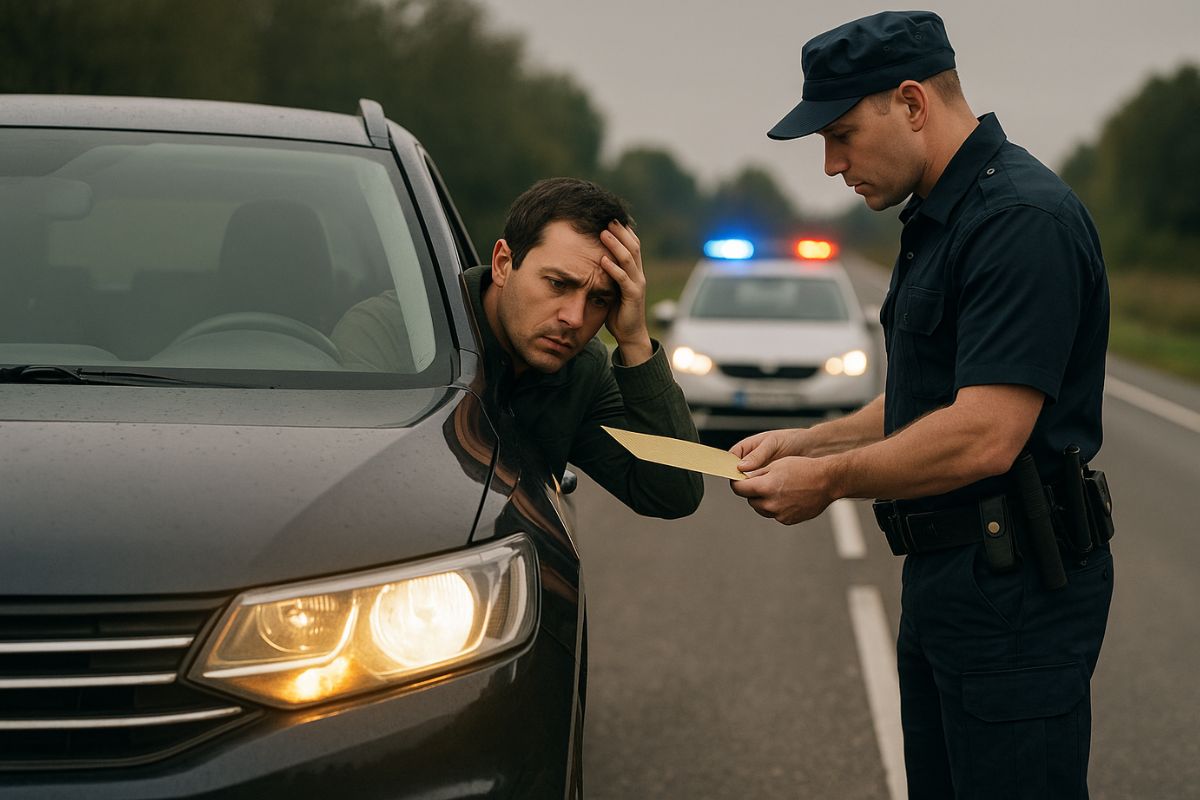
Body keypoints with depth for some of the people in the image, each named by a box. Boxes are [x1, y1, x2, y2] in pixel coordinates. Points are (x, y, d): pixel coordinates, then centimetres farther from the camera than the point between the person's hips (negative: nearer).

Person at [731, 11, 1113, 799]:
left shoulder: (1022, 218, -20)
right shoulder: (939, 217, 15)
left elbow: (984, 435, -26)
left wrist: (827, 480, -15)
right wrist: (809, 441, 8)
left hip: (1016, 589, -11)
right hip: (946, 577, 11)